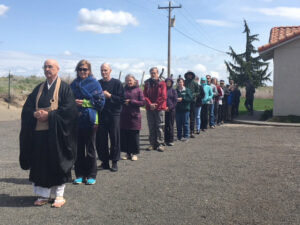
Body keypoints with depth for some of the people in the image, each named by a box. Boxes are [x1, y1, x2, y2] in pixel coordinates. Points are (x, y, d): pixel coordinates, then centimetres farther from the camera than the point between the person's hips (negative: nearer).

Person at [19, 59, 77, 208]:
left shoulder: (64, 88, 0)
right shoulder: (39, 89, 16)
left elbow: (69, 109, -11)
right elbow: (27, 107, 11)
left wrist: (49, 115, -16)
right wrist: (35, 114, -11)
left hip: (56, 133, -5)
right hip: (39, 133, 5)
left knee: (57, 163, 0)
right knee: (41, 165, 6)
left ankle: (59, 195, 10)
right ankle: (44, 194, 17)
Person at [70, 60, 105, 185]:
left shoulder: (94, 83, -1)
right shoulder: (73, 84, 12)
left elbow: (100, 102, -6)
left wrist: (85, 103, -12)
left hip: (90, 120, -4)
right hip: (76, 120, 4)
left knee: (90, 149, 2)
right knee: (78, 148, 7)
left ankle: (91, 175, 12)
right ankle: (80, 175, 17)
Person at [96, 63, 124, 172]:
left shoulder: (117, 83, 0)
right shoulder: (98, 83, 9)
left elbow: (121, 99, -5)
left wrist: (109, 96, -13)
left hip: (113, 115, -3)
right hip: (101, 114, 3)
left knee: (114, 139, 1)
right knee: (100, 140, 3)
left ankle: (114, 162, 11)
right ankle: (104, 162, 15)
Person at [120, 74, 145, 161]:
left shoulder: (138, 90, 0)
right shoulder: (124, 90, 10)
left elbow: (143, 102, -5)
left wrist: (131, 102, -11)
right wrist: (123, 102, -8)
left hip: (134, 116, -3)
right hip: (124, 116, 3)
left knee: (134, 135, 1)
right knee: (124, 135, 4)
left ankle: (134, 153, 12)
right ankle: (128, 153, 16)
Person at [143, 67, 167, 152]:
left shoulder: (162, 83, 1)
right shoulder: (147, 83, 9)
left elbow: (163, 96, -5)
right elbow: (145, 95, 3)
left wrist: (156, 104, -10)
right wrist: (150, 104, -11)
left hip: (159, 108, -3)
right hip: (149, 108, 3)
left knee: (160, 126, -2)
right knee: (151, 127, 6)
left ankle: (160, 144, 3)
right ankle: (152, 144, 12)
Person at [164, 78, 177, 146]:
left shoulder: (173, 91, 5)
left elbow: (175, 101, 0)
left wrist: (169, 107, -10)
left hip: (171, 110, -1)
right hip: (163, 110, 2)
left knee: (170, 125, 0)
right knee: (165, 125, 2)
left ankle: (171, 140, 5)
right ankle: (165, 140, 8)